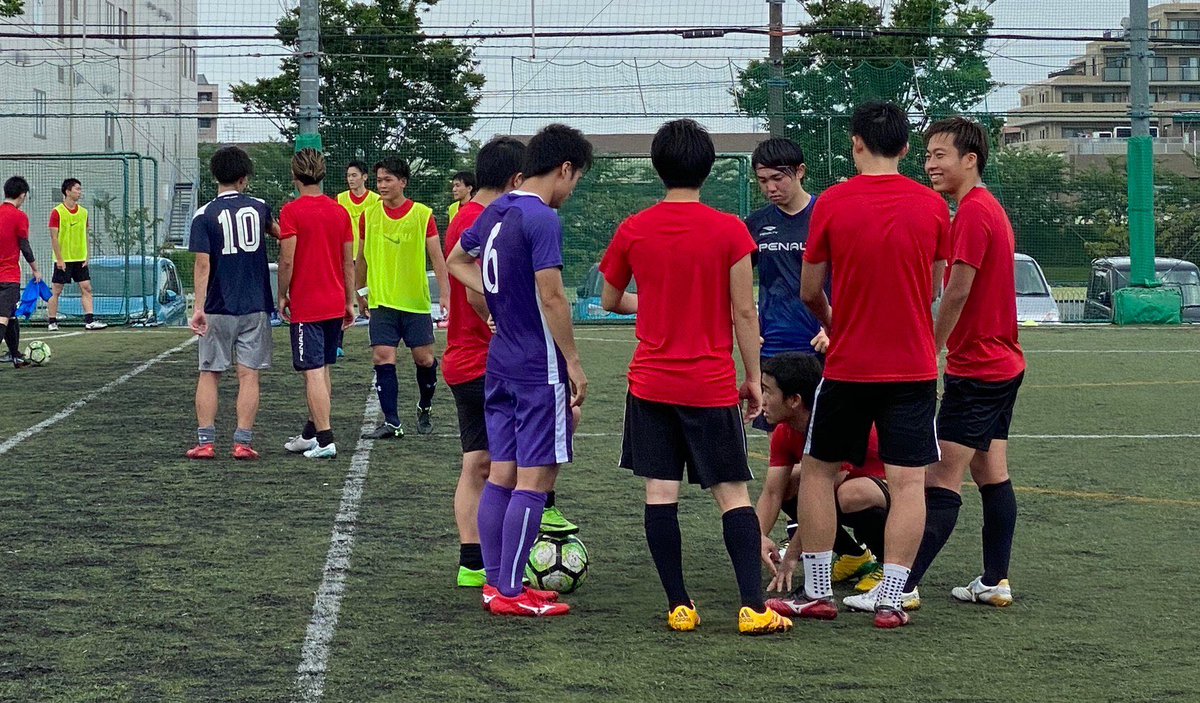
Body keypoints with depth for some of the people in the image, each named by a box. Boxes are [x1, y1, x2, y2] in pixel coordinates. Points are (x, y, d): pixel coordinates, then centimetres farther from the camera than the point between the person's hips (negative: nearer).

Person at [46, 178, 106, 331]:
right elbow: (54, 237, -10)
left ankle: (90, 320, -3)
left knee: (86, 288, -2)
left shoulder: (83, 212, 8)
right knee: (56, 291, 1)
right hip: (63, 260, -5)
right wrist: (59, 259, -14)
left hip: (80, 260, 5)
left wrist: (86, 257, 5)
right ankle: (52, 322, 8)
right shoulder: (57, 212, -9)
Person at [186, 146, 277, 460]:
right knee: (248, 375, 2)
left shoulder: (204, 215, -6)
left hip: (218, 309, -1)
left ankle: (205, 441, 4)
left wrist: (199, 308, -11)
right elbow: (276, 232, 27)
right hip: (255, 307, 1)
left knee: (209, 373, 7)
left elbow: (203, 265, -12)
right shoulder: (259, 208, 3)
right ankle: (243, 442, -1)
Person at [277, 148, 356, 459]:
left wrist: (282, 296, 0)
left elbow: (287, 260, -14)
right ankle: (310, 434, 26)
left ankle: (325, 441, -9)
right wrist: (350, 302, 17)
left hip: (305, 305, -6)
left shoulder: (292, 211, -10)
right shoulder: (340, 211, 6)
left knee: (313, 372, -5)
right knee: (323, 369, 16)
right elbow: (348, 262, 10)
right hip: (335, 303, 6)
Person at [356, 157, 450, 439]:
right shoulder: (370, 214, 3)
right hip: (381, 300, 2)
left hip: (416, 300, -2)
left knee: (424, 358, 3)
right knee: (383, 357, -7)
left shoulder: (423, 214, -4)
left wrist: (445, 293, -11)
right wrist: (361, 292, 20)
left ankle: (425, 407, 30)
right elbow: (363, 257, 15)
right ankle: (391, 423, -2)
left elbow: (437, 257, -3)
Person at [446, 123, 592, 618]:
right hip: (540, 368, -9)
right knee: (535, 478, -4)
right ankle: (510, 593, -2)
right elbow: (552, 298, -20)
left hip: (500, 363, 9)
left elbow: (456, 261, 25)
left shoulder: (496, 211, 10)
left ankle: (496, 582, 17)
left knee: (501, 473, 12)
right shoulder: (543, 219, -17)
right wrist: (574, 364, -13)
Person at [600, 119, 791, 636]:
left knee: (660, 494, 4)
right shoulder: (730, 231, -7)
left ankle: (679, 607, 3)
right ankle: (753, 607, -5)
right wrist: (753, 379, 4)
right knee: (733, 495, 3)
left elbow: (610, 300, 13)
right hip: (712, 387, -1)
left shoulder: (632, 231, -1)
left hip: (650, 384, 1)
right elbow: (744, 312, -5)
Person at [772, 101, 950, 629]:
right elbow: (931, 290, 9)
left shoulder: (832, 203, -7)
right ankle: (891, 600, -3)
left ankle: (816, 592, 15)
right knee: (908, 482, 1)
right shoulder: (933, 206, -1)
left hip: (847, 366, -1)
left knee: (818, 471, 14)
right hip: (914, 366, 1)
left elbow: (809, 291, 0)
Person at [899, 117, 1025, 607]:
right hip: (1003, 363, 10)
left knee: (941, 482, -11)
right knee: (992, 475, 12)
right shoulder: (991, 208, 15)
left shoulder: (973, 212, -16)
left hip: (974, 371, -10)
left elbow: (956, 294, -19)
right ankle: (995, 582, 15)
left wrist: (930, 351, -8)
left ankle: (902, 586, -13)